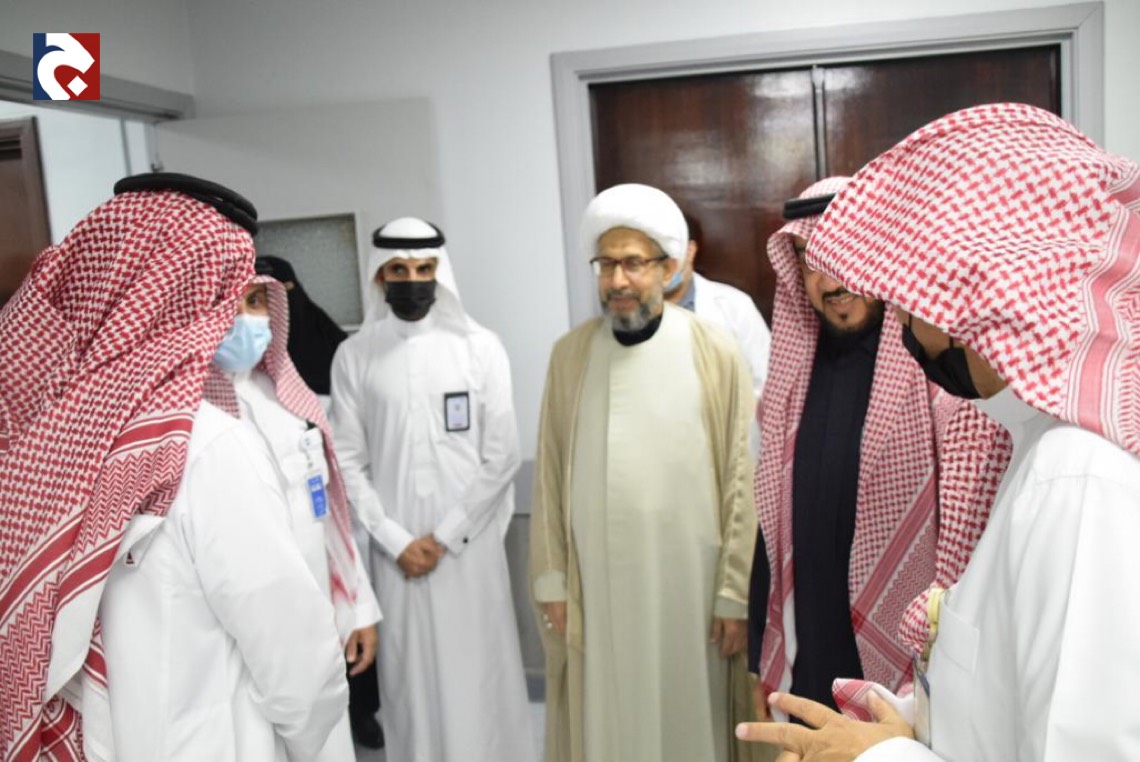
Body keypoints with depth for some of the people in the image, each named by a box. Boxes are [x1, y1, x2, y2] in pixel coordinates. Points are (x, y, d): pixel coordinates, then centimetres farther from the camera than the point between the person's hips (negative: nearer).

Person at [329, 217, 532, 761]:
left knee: (478, 672, 5)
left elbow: (501, 457, -3)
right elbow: (349, 462, 2)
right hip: (397, 548, 1)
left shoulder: (480, 347, -1)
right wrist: (397, 540, -6)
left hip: (471, 543, -1)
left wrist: (446, 536, -7)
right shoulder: (354, 357, 2)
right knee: (411, 676, 8)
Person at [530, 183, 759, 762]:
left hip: (690, 582, -2)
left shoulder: (716, 354, -7)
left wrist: (735, 594, -6)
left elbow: (741, 482, -6)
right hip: (595, 584, 2)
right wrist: (551, 580, 4)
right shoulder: (569, 355, 2)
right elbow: (550, 476, 4)